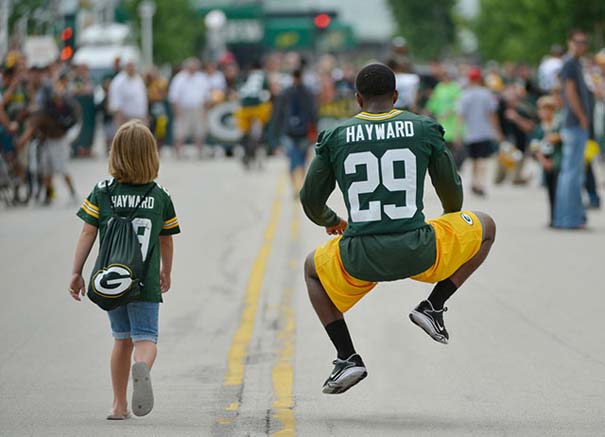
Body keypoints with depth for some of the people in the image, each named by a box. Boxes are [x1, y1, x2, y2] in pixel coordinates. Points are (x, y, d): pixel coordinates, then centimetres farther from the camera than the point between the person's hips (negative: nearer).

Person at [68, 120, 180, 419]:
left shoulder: (102, 193, -2)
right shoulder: (161, 198, 1)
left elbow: (87, 234, -5)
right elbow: (166, 241, 11)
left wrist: (76, 273, 2)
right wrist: (166, 272, 27)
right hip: (146, 282, -2)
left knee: (122, 338, 17)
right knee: (145, 337, -2)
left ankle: (119, 405, 19)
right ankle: (142, 367, -38)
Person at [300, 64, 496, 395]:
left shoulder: (335, 138, 7)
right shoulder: (423, 129, 6)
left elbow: (310, 201, 15)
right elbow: (452, 190, 16)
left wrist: (331, 221, 39)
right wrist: (450, 222, 40)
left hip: (359, 259, 1)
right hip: (417, 254, -1)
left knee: (313, 268, 36)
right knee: (485, 228, 27)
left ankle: (347, 358, 19)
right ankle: (434, 306, 13)